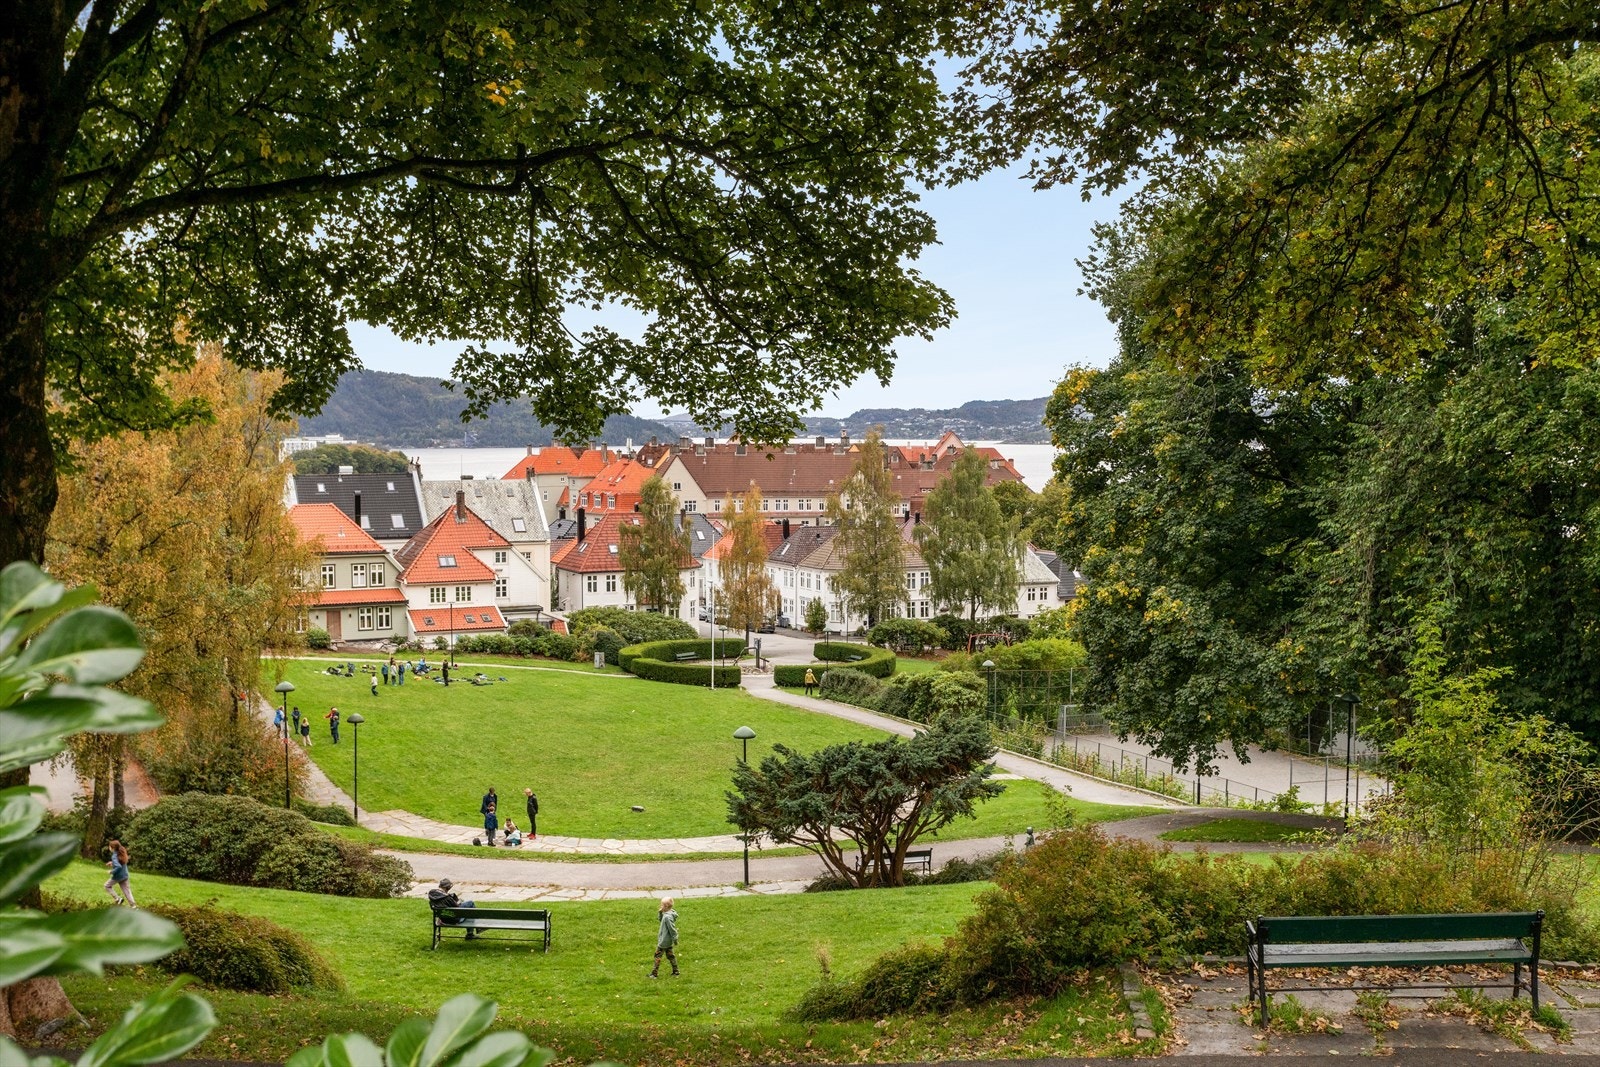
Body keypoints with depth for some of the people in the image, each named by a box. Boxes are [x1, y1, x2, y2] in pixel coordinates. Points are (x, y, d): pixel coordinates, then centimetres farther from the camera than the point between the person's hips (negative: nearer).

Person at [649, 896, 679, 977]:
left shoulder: (667, 917, -28)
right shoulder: (670, 914, 2)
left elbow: (672, 929, -24)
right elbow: (662, 920, 18)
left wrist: (675, 940, -17)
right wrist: (660, 913, 0)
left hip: (664, 941, -9)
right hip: (669, 941, 9)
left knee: (658, 955, 2)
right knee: (670, 955, 17)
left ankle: (654, 973, 9)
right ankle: (675, 972, 22)